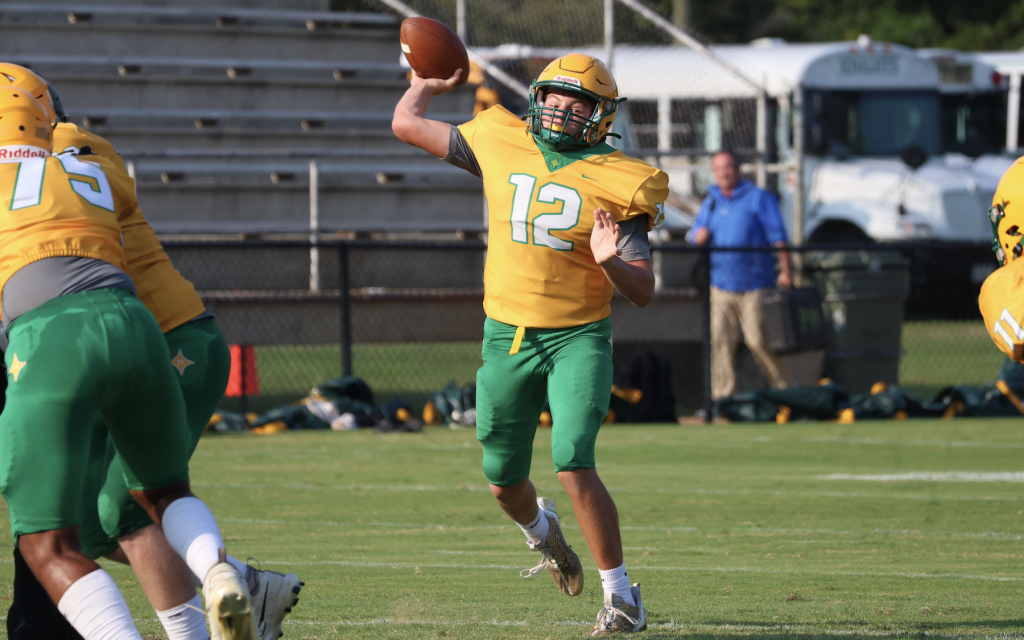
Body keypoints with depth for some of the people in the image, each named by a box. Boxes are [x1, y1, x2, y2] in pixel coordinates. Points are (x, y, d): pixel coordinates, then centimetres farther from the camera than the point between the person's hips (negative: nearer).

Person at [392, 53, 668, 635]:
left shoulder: (615, 184, -6)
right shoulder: (501, 146, 3)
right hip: (507, 339, 4)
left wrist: (610, 262, -25)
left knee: (574, 465, -20)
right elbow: (407, 124, 15)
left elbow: (643, 293, -7)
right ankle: (544, 534, 49)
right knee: (505, 481, 13)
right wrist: (428, 84, 30)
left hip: (578, 339, -4)